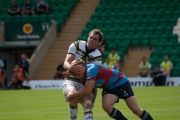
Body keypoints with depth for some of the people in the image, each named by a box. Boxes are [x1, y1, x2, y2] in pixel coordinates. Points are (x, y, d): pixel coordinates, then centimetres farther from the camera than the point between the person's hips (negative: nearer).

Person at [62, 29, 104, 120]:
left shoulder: (98, 57, -4)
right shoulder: (76, 46, -2)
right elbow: (66, 63, -14)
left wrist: (93, 98, -15)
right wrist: (70, 68, -40)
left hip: (85, 85, 1)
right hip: (70, 81, -1)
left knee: (88, 107, -22)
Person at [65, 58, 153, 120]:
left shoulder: (91, 69, -32)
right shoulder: (84, 74, -6)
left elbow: (87, 91, -35)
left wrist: (71, 96, -23)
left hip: (120, 82, -7)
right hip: (109, 87, 7)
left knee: (135, 109, -6)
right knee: (106, 106, -19)